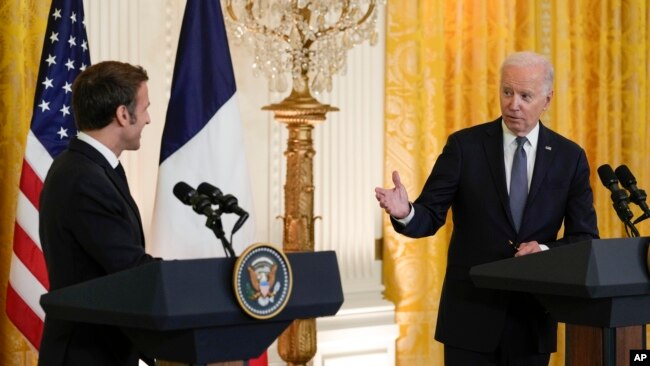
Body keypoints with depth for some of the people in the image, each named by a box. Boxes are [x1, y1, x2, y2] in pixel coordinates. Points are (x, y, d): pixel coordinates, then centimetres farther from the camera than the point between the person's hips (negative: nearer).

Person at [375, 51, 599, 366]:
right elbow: (431, 216, -5)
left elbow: (586, 239, 3)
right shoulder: (464, 145, -2)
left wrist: (546, 251, -17)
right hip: (470, 315, -1)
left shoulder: (569, 157, 2)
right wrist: (405, 213, -28)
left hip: (533, 319, 2)